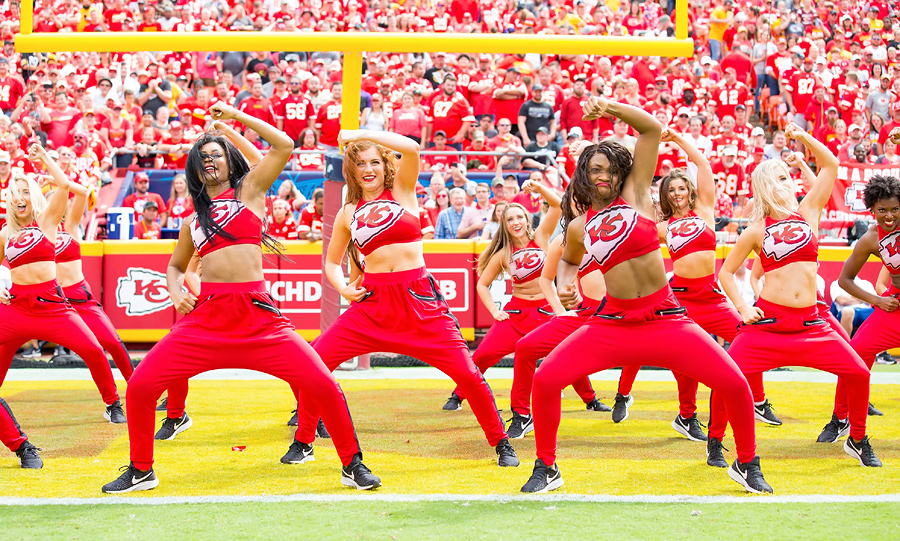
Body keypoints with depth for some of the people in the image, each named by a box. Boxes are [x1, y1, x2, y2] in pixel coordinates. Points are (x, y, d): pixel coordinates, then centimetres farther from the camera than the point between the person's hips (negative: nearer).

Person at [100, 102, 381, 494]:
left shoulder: (249, 189, 12)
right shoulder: (194, 219, 23)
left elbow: (284, 145, 0)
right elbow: (175, 265, 35)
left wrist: (234, 115, 8)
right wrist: (175, 292, 12)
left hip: (257, 314, -3)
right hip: (206, 315, 4)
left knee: (323, 385, -14)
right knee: (140, 387, -6)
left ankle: (353, 465, 7)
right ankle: (140, 471, 16)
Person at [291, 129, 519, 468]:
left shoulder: (402, 190, 6)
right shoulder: (348, 213, 13)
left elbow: (411, 148, -14)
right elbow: (332, 262, 24)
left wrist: (361, 134, -11)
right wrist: (343, 288, 3)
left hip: (419, 298, -2)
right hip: (372, 302, 3)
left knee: (466, 372, -7)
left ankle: (500, 442, 13)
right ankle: (303, 441, 10)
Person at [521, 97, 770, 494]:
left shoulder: (635, 193, 5)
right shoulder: (579, 227, 11)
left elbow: (652, 129, -1)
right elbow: (569, 259, 33)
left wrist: (607, 107, -9)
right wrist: (565, 285, 12)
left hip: (666, 320, -1)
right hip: (614, 324, 2)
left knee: (735, 384, -11)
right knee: (544, 380, -14)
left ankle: (747, 465, 16)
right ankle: (547, 468, 6)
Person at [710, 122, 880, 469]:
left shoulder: (807, 212, 10)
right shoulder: (756, 230, 5)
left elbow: (830, 165, 8)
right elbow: (725, 272, 11)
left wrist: (803, 138, 1)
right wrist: (741, 307, -1)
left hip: (810, 323, 2)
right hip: (767, 321, -2)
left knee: (858, 373, -6)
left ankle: (858, 441, 16)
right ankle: (715, 441, 8)